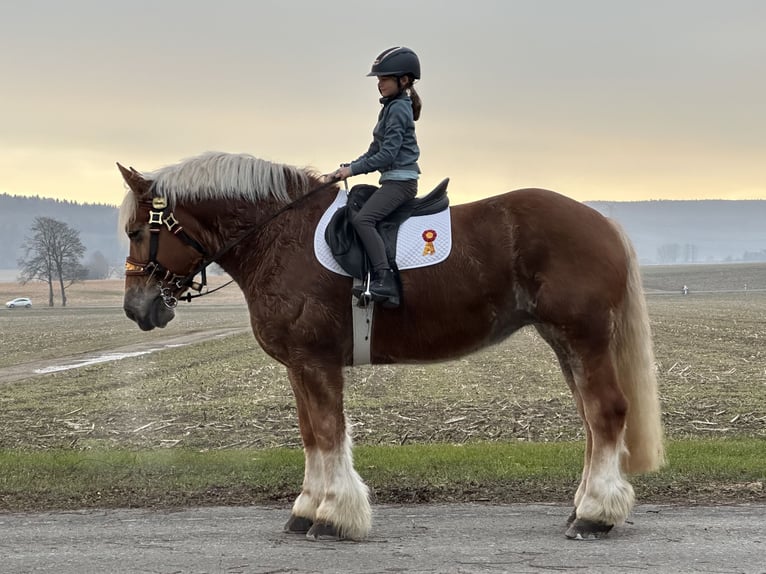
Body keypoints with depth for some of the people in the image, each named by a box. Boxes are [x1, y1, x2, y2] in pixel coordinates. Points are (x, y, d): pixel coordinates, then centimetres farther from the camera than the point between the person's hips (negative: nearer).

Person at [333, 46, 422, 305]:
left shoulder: (398, 109, -13)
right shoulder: (390, 107, 17)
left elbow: (386, 155, -19)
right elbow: (376, 150, 20)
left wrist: (353, 169, -15)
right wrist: (349, 167, 8)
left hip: (400, 180, -11)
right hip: (394, 179, 11)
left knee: (362, 219, -25)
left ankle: (385, 279, -33)